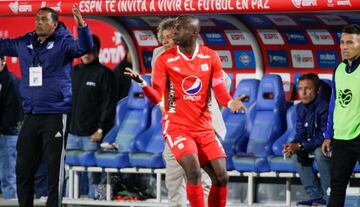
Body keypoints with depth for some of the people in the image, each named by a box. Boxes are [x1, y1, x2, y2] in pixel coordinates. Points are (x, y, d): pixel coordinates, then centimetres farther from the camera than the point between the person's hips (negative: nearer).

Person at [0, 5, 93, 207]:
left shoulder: (63, 43, -6)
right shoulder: (24, 43, 8)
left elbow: (84, 47, -21)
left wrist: (82, 25, -39)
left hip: (55, 115, -6)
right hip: (31, 115, 6)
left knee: (55, 168, -2)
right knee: (23, 168, 12)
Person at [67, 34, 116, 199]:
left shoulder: (104, 73, -1)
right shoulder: (74, 71, 15)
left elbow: (109, 104, -6)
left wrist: (101, 129, -12)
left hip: (92, 135, -5)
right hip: (72, 133, 5)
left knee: (93, 175, -5)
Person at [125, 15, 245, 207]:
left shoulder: (211, 57, 0)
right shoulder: (165, 59, -7)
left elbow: (220, 92, 3)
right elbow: (156, 98, -11)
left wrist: (231, 102, -19)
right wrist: (142, 83, -31)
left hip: (204, 128, 4)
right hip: (177, 126, -4)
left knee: (221, 176, -1)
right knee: (193, 171, -24)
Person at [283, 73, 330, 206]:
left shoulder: (325, 107, -26)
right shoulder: (301, 108, -1)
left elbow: (325, 137, -29)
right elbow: (301, 134, 4)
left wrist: (300, 146, -32)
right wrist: (293, 145, -19)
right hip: (314, 144, 8)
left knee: (320, 152, -34)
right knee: (297, 154, -10)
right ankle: (316, 196, -4)